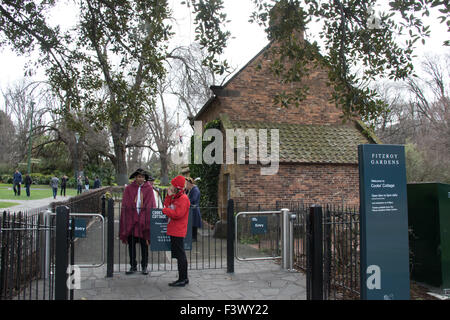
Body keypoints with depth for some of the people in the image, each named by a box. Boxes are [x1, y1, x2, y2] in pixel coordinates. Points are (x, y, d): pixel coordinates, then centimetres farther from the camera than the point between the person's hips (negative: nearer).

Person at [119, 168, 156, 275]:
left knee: (144, 245, 6)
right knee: (131, 244, 6)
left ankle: (144, 266, 17)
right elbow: (125, 206, 2)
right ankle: (133, 266, 19)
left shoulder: (149, 189, 2)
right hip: (131, 220, 1)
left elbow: (151, 206, 0)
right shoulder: (129, 189, 3)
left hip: (144, 220, -1)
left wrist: (149, 220, -8)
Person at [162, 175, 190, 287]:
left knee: (180, 255, -5)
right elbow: (167, 206, 13)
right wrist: (169, 195, 3)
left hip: (178, 232, -10)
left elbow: (178, 214, -23)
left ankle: (182, 279, 2)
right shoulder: (175, 198, 17)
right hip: (174, 231, 10)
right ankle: (184, 278, 23)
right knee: (179, 255, 14)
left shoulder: (183, 198, -15)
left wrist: (164, 210, -11)